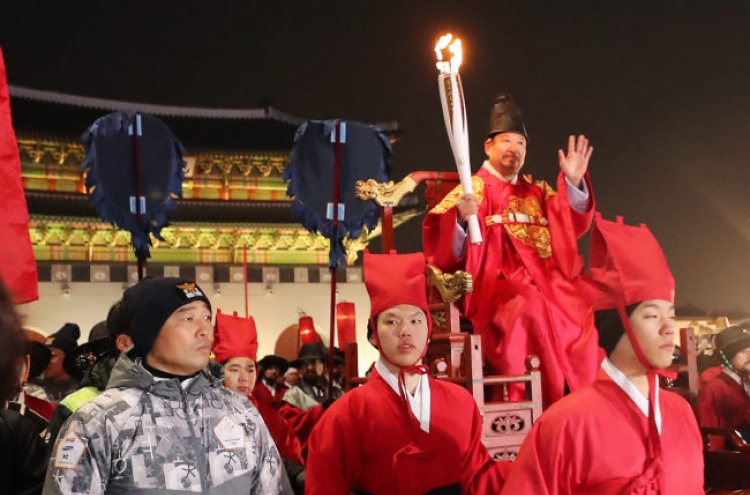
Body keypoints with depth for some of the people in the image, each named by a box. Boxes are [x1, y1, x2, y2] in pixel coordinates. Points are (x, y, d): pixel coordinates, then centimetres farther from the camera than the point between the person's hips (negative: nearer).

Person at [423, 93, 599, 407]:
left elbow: (571, 227, 11)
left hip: (548, 281, 5)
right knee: (530, 308, -33)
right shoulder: (471, 190, 9)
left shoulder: (538, 192, 24)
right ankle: (538, 407, -27)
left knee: (582, 315, -22)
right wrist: (462, 220, -22)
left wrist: (574, 183, -2)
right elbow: (445, 250, -2)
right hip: (497, 284, -4)